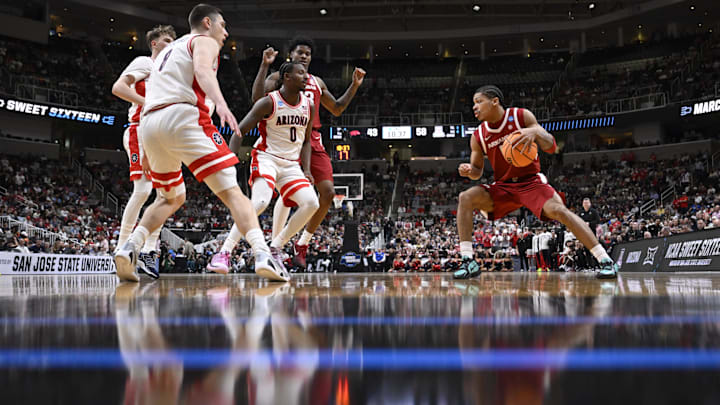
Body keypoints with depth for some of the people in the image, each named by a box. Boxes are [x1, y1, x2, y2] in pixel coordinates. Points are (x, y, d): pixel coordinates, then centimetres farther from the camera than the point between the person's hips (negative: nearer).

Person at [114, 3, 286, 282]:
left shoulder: (168, 50, 36)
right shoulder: (204, 41, 13)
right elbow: (203, 71, -11)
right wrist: (220, 103, -29)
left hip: (149, 123, 7)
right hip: (182, 116, -7)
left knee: (171, 198, 24)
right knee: (231, 191, -10)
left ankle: (129, 248, 6)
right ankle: (263, 256, -26)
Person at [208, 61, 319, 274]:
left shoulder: (308, 106, 7)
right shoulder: (269, 102, -11)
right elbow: (240, 131, -9)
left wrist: (306, 170, 4)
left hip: (291, 164, 6)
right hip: (266, 158, -6)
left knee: (311, 203, -13)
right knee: (260, 201, -30)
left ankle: (275, 248, 1)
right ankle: (225, 252, -26)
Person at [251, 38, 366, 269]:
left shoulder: (317, 83, 23)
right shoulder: (279, 77, 7)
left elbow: (336, 109, 29)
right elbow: (257, 98, -10)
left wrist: (355, 85, 21)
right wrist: (265, 65, -15)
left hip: (313, 140, 6)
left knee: (328, 192, -4)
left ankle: (302, 243, 9)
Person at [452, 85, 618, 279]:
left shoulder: (522, 116, -8)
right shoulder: (478, 136, -1)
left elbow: (551, 147, -10)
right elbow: (477, 171, 10)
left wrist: (535, 132, -32)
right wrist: (469, 170, -16)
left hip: (531, 181, -3)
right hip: (503, 187, 3)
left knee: (558, 210, -28)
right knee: (465, 198, -19)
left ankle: (606, 261, -22)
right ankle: (468, 262, -19)